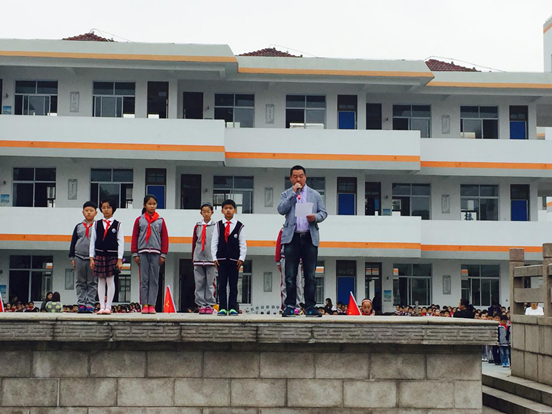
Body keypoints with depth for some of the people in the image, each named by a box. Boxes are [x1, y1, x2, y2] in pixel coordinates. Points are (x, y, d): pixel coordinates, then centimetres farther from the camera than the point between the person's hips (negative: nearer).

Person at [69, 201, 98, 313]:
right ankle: (81, 304, 7)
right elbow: (73, 243, 13)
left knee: (92, 283, 0)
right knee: (80, 283, 4)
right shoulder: (78, 227, 11)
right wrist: (72, 257, 7)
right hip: (79, 257, 2)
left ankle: (90, 305, 1)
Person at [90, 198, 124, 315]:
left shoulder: (117, 225, 1)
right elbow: (92, 241, 7)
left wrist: (120, 259, -8)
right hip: (99, 255, 2)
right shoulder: (97, 224, 7)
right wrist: (91, 258, 1)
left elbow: (121, 242, -1)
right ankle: (102, 307, 7)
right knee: (101, 281, 4)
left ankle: (108, 307, 4)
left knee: (110, 280, -1)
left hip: (112, 256, -2)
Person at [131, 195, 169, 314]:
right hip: (142, 252, 0)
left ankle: (152, 305, 2)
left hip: (156, 253, 0)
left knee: (154, 280, 0)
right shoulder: (139, 220, 7)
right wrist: (135, 254, 2)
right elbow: (134, 237, 7)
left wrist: (163, 255, 2)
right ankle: (144, 305, 2)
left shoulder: (160, 220, 8)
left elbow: (165, 238, 7)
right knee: (144, 280, 0)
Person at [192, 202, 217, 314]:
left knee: (210, 283, -1)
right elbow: (194, 242, 13)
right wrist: (193, 258, 11)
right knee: (199, 283, 2)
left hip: (211, 259, -2)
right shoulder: (197, 226, 10)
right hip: (198, 258, 2)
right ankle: (202, 305, 7)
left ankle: (210, 305, 5)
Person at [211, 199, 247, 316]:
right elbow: (214, 242, 6)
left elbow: (243, 244, 4)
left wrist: (241, 258, -4)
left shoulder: (239, 226, 3)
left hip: (234, 259, -1)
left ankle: (233, 308, 4)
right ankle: (222, 308, 3)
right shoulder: (219, 225, 5)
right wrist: (214, 257, -1)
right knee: (222, 285, 1)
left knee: (233, 285, 2)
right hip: (221, 259, 1)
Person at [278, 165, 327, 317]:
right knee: (290, 275, -2)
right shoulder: (286, 194, 11)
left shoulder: (315, 195, 14)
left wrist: (315, 217, -11)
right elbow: (281, 210, -6)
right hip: (292, 238, -1)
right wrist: (293, 193, -7)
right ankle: (290, 306, 1)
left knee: (310, 275, 0)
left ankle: (310, 306, 3)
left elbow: (324, 212, 10)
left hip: (310, 238, 1)